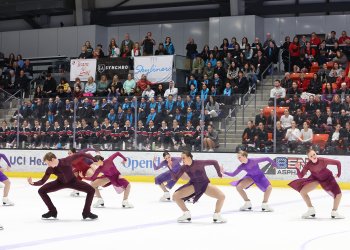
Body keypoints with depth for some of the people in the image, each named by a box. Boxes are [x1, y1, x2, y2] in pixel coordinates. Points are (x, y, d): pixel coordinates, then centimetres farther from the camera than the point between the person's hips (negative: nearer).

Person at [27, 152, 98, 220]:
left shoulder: (67, 161, -34)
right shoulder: (50, 169, -25)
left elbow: (80, 155, -26)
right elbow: (42, 181, -18)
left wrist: (94, 160, -25)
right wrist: (33, 183, -37)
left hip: (73, 181, -2)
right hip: (60, 183, 2)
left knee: (91, 190, -20)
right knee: (41, 191, -12)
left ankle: (86, 212, 0)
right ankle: (52, 211, 6)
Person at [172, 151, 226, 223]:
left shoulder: (199, 163, -24)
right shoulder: (184, 167, -12)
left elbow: (214, 162, -13)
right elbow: (175, 178, -11)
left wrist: (219, 173, -6)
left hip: (205, 184, -3)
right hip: (193, 185, 3)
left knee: (222, 196, -25)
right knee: (175, 196, -13)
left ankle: (217, 215, 1)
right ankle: (187, 214, 6)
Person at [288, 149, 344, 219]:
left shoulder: (323, 161, -33)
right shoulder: (308, 165, -27)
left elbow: (338, 163, -22)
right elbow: (300, 176, -22)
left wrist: (339, 174, -13)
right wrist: (298, 168, -39)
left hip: (327, 178, -1)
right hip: (315, 178, 1)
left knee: (338, 194, -14)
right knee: (302, 191, -13)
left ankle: (334, 212, 12)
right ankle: (311, 210, 7)